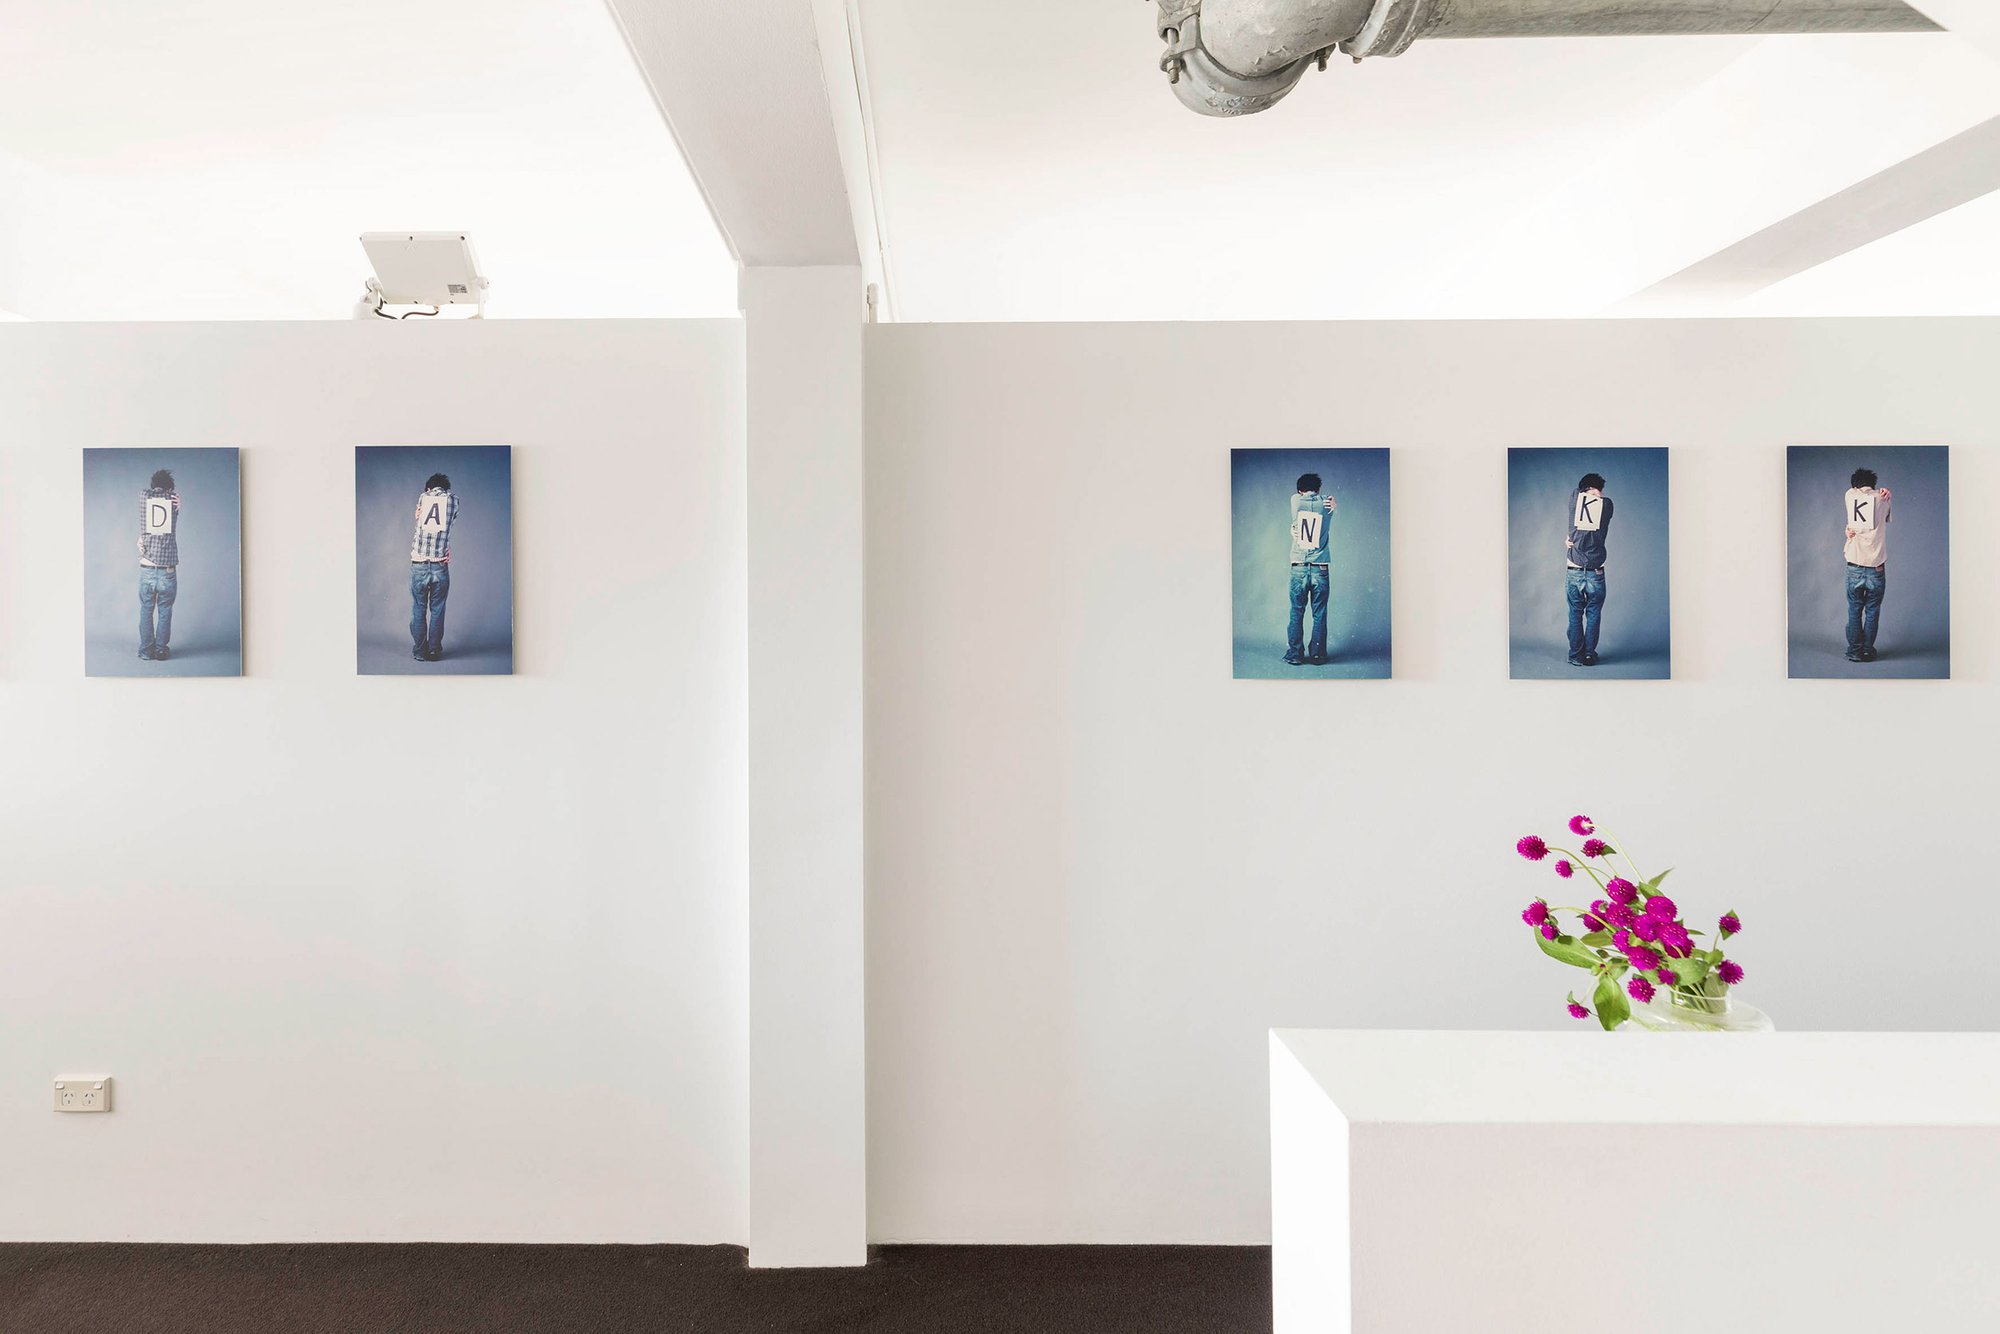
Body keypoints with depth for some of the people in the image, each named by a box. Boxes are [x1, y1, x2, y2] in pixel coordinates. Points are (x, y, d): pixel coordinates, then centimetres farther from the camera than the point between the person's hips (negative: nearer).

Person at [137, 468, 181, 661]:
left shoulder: (144, 495, 2)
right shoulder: (175, 497, 0)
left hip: (147, 570, 1)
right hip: (168, 571, -1)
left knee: (146, 611, 14)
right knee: (165, 612, 11)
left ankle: (146, 650, 16)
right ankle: (161, 651, 13)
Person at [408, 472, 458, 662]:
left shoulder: (422, 497, 8)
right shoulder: (453, 498, 4)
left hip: (418, 565, 1)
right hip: (440, 566, -1)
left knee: (418, 610, 9)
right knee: (437, 610, 7)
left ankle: (419, 651, 12)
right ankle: (434, 651, 9)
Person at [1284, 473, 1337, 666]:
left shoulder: (1295, 500, 2)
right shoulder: (1327, 502, 2)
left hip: (1299, 568, 0)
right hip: (1320, 568, 0)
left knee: (1296, 613, 5)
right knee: (1319, 615, 5)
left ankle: (1295, 655, 6)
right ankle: (1317, 655, 7)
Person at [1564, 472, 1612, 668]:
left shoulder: (1574, 496, 1)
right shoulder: (1606, 504, 0)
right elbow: (1601, 534, 8)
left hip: (1574, 571, 1)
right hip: (1596, 571, -1)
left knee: (1575, 614, 8)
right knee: (1593, 613, 10)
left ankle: (1576, 656, 8)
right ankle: (1589, 655, 10)